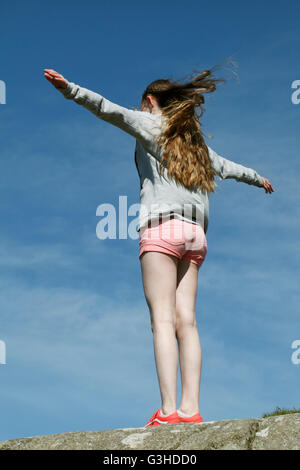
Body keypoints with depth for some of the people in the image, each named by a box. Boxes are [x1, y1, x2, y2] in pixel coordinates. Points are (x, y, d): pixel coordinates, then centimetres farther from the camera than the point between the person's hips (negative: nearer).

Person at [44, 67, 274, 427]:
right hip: (194, 234, 6)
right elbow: (227, 167, 44)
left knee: (163, 319, -14)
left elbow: (112, 111, -10)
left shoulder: (150, 123, 10)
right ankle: (190, 409, -11)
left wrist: (71, 90, -22)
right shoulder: (194, 141, 28)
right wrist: (257, 178, 63)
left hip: (162, 225, -6)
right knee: (186, 320, -1)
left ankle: (169, 410, -22)